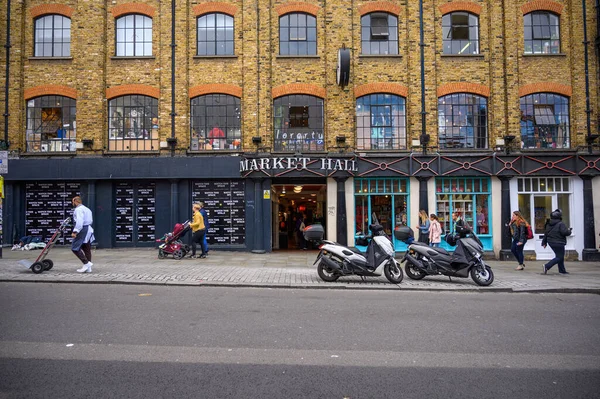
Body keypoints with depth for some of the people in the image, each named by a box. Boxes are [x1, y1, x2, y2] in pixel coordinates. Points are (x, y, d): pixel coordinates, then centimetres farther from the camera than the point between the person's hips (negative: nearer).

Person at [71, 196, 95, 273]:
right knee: (87, 249, 9)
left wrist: (75, 232, -27)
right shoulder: (87, 209, 21)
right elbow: (91, 221, 22)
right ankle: (88, 268, 10)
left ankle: (86, 263, -13)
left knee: (75, 248, -6)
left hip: (82, 230, -10)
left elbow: (79, 221, -22)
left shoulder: (78, 209, -9)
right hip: (89, 230, 10)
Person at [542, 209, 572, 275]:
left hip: (551, 243, 8)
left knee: (559, 256, 19)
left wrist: (544, 242, 20)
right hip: (558, 243, -8)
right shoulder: (560, 224, -15)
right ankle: (547, 266, -15)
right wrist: (569, 231, 1)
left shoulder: (548, 224, 9)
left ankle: (562, 270, 24)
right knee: (559, 257, -2)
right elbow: (565, 232, -22)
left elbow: (546, 234, 13)